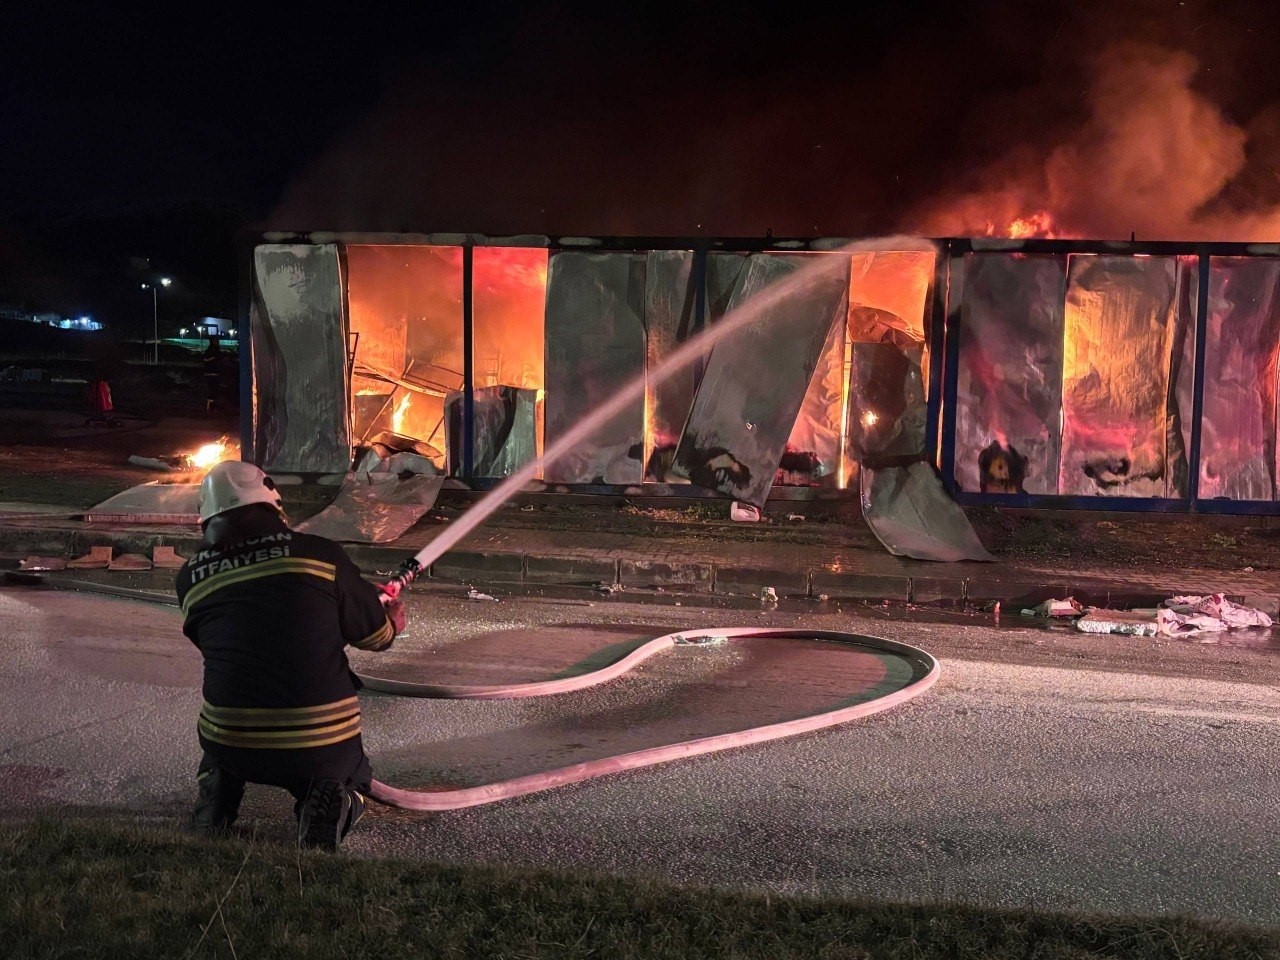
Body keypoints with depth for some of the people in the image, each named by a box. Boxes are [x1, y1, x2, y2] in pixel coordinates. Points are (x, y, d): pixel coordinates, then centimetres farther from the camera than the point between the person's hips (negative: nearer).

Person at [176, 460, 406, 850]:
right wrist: (393, 618, 30)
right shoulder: (320, 554, -5)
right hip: (323, 746, -2)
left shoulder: (190, 578, 2)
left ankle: (216, 788, 10)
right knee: (352, 778, 31)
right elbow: (377, 635, 5)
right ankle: (329, 803, -3)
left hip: (230, 745, 2)